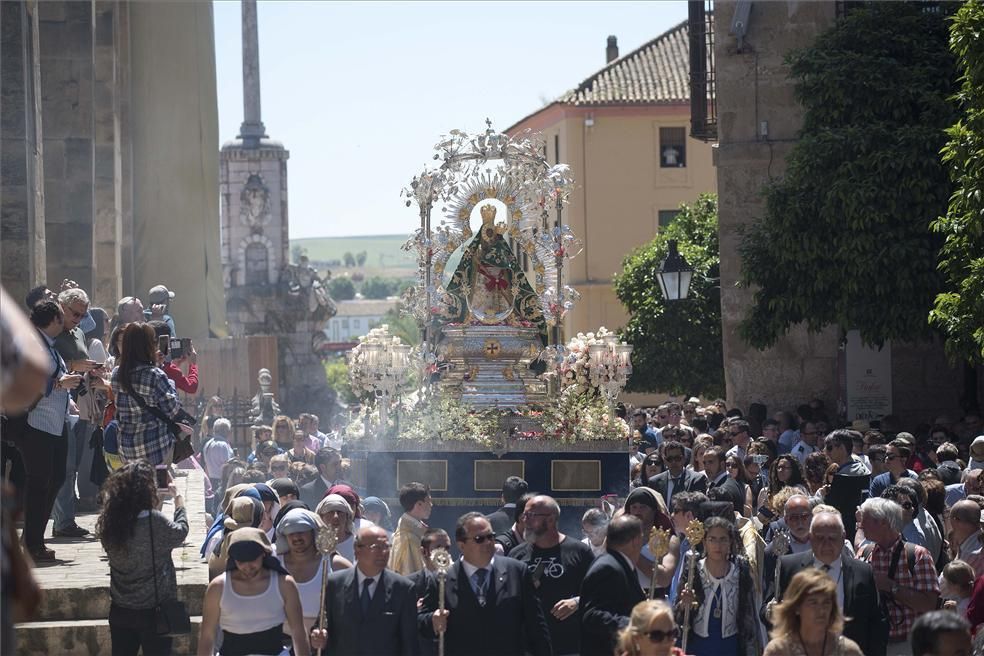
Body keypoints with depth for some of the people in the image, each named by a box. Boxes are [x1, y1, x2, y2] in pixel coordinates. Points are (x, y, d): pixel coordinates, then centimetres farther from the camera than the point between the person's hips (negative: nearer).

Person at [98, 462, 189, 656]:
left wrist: (155, 507, 14)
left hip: (120, 609, 5)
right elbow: (180, 533, -4)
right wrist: (179, 501, 14)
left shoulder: (109, 522, -8)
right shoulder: (154, 522, -24)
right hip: (153, 610, -5)